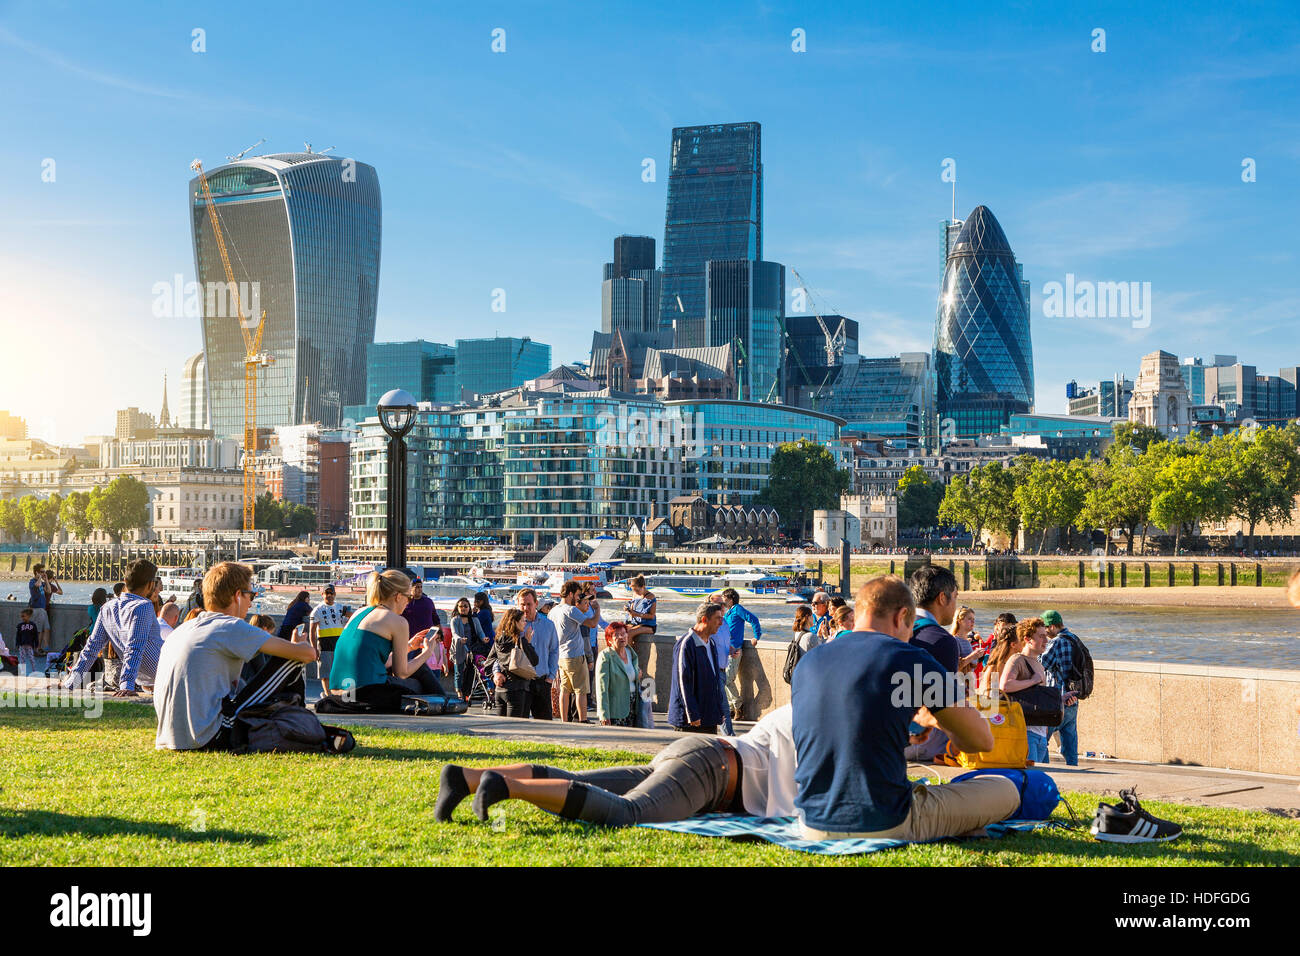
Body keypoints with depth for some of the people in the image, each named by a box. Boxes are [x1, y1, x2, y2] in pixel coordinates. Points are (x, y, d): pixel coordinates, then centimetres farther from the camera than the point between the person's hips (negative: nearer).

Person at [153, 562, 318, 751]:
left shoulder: (181, 629, 17)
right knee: (292, 662, 0)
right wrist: (297, 645, 20)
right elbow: (308, 653, -5)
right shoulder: (232, 628, -6)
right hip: (210, 741, -8)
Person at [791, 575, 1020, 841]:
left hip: (813, 827, 6)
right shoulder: (913, 661, -8)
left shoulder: (806, 663, 7)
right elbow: (982, 740, 2)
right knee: (1006, 790, 12)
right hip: (886, 827, -6)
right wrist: (931, 718, 25)